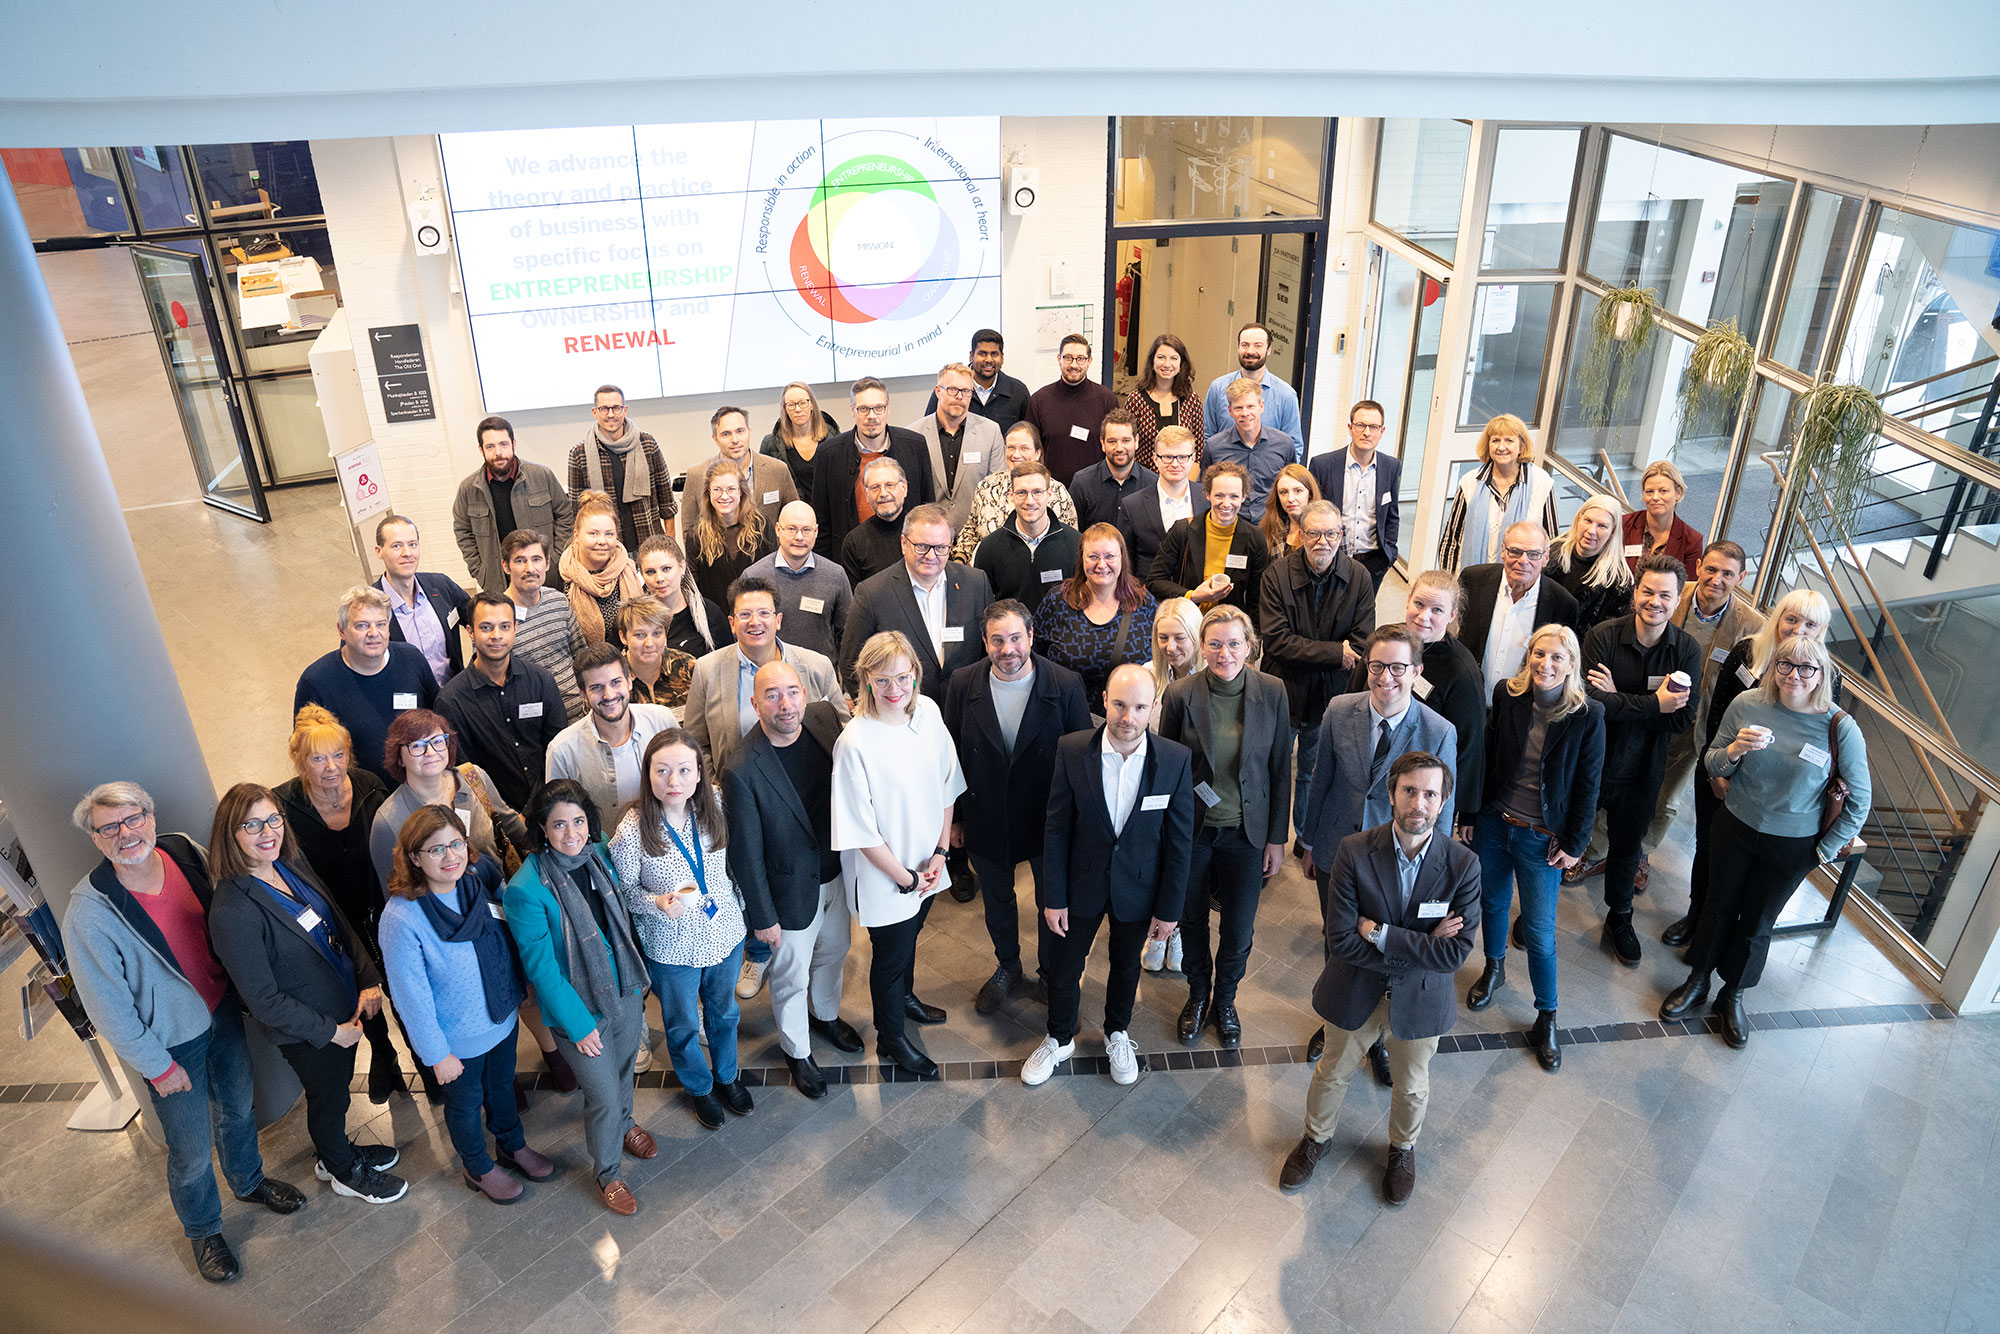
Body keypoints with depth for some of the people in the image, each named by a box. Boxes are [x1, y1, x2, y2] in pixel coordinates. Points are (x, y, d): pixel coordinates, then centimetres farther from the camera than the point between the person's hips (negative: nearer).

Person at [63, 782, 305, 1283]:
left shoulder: (184, 852, -13)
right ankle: (202, 1230, 42)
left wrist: (240, 987, 9)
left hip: (223, 1010, 5)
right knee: (192, 1153, 13)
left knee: (238, 1106, 27)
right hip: (172, 1043, -4)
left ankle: (249, 1181, 55)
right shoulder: (89, 913, -28)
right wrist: (155, 1066, -11)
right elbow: (108, 1007, -18)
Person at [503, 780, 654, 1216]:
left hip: (626, 991, 5)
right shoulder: (526, 889, -26)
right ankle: (607, 1174, 36)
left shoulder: (599, 855, -8)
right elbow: (541, 968, -19)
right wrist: (579, 1024, -15)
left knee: (623, 1069, 27)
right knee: (603, 1096, 9)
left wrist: (637, 983, 12)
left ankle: (624, 1125, 58)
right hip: (579, 1008, -5)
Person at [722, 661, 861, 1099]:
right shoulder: (742, 772, -30)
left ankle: (825, 1015, 59)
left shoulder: (824, 717, -16)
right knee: (791, 977, 18)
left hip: (836, 872, 5)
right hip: (790, 890, -5)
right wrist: (762, 917, -11)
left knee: (833, 952, 29)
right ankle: (797, 1051, 45)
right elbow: (746, 854, -19)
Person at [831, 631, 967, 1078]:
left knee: (909, 935, 30)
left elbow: (946, 786, 1)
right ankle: (891, 1039, 41)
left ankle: (905, 996, 59)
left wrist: (939, 852, -4)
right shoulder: (855, 744, -28)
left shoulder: (928, 712, -10)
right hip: (883, 872, -5)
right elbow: (861, 831, -22)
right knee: (891, 952, 16)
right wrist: (905, 877, -14)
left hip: (925, 863, 6)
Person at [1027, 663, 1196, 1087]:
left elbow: (1180, 841, -10)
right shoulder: (1071, 751, -18)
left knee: (1126, 967, 23)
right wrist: (1054, 897, -7)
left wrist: (1169, 909, -6)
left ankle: (1117, 1033, 51)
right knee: (1063, 967, 16)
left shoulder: (1176, 760, -19)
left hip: (1137, 887, 0)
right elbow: (1056, 829, -9)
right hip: (1082, 884, 0)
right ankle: (1059, 1039, 44)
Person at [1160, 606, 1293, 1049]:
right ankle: (1198, 996, 45)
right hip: (1191, 830, 0)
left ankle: (1225, 1000, 40)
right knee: (1192, 920, 17)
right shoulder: (1181, 695, -14)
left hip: (1246, 831, 1)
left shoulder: (1272, 692, -10)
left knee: (1239, 931, 10)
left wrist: (1277, 838, 1)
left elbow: (1280, 769, -2)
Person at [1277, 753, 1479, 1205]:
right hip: (1356, 993, 0)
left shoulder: (1463, 865, -19)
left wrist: (1379, 933, -25)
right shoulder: (1355, 852, -21)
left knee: (1411, 1086, 23)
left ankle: (1402, 1148, 54)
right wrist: (1418, 947, -24)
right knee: (1333, 1074, 21)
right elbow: (1341, 940, -23)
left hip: (1421, 998, 1)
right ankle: (1317, 1138, 51)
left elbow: (1455, 954, -23)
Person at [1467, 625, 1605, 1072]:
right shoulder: (1506, 694, -8)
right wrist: (1470, 813, 2)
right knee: (1492, 902, 21)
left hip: (1541, 838, -3)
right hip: (1493, 823, 3)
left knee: (1539, 932, 3)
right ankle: (1494, 969, 49)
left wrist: (1575, 845, -4)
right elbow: (1485, 755, 1)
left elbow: (1588, 785, -7)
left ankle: (1546, 1018, 23)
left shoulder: (1587, 715, -14)